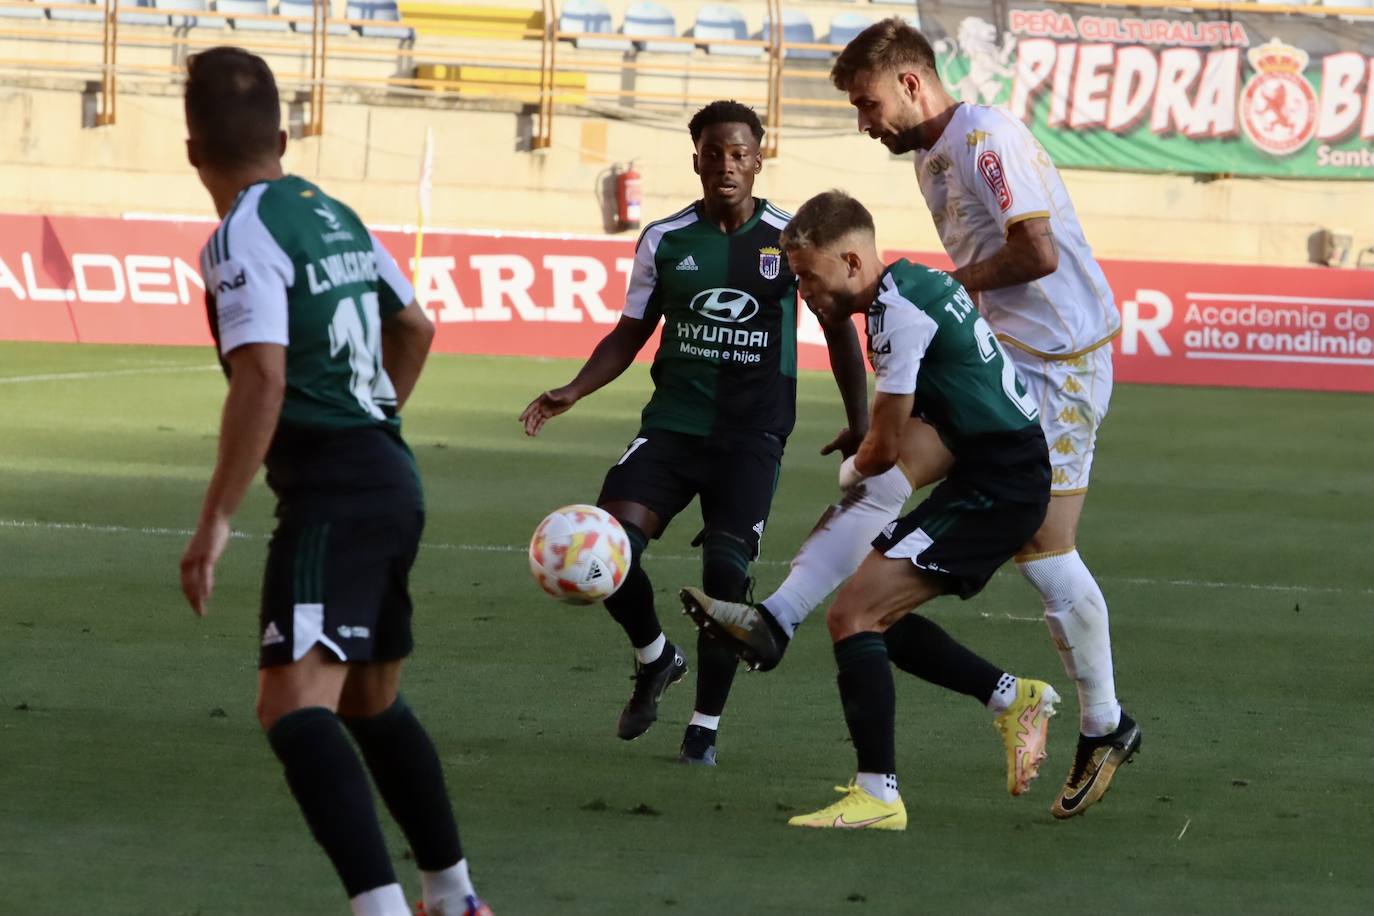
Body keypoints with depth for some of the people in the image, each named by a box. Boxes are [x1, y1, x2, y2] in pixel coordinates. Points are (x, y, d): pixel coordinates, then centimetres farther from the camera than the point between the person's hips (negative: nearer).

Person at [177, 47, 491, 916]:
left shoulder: (242, 239, -13)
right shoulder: (336, 215, 14)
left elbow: (262, 381, -23)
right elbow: (415, 328, 26)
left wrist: (216, 521, -21)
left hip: (330, 495, -9)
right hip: (393, 478, 9)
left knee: (294, 706, -17)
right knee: (371, 701, 24)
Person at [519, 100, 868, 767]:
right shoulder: (665, 240, 4)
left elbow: (839, 330, 9)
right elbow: (631, 334, 13)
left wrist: (861, 425, 4)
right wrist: (572, 393, -2)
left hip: (752, 431, -2)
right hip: (673, 421, 2)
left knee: (726, 570, -14)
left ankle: (705, 724, 5)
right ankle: (654, 657, 12)